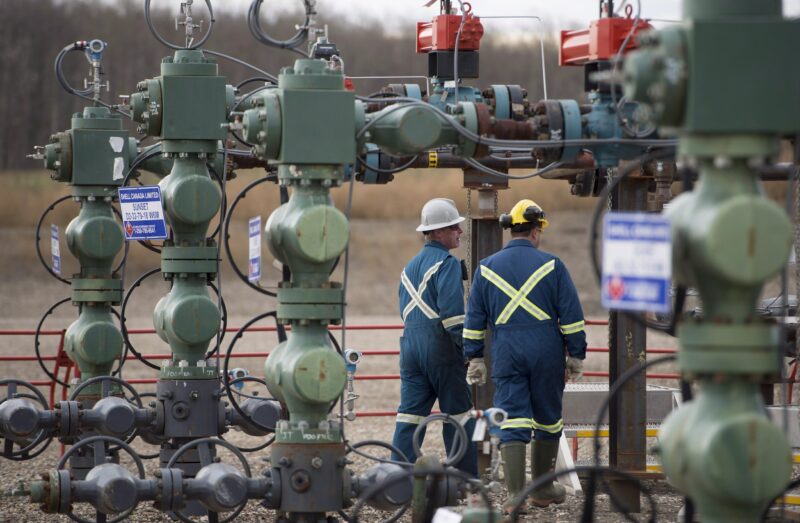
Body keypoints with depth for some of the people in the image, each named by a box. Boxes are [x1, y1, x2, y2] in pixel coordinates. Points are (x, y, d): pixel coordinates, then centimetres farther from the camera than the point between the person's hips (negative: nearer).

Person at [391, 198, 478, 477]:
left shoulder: (410, 267, 18)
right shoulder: (447, 263, -9)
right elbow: (451, 310, -18)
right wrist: (468, 349, -14)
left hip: (410, 342, 7)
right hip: (441, 345, -7)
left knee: (410, 413, 4)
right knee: (458, 414, 1)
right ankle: (467, 480, 5)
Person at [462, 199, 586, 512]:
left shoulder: (487, 268, 6)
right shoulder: (551, 266, -1)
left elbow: (474, 319, 8)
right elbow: (571, 316, -1)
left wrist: (474, 358, 14)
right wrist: (576, 356, 6)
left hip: (506, 356, 1)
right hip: (547, 356, -1)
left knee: (513, 422, -2)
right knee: (548, 420, 13)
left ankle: (515, 495, -12)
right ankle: (543, 489, 23)